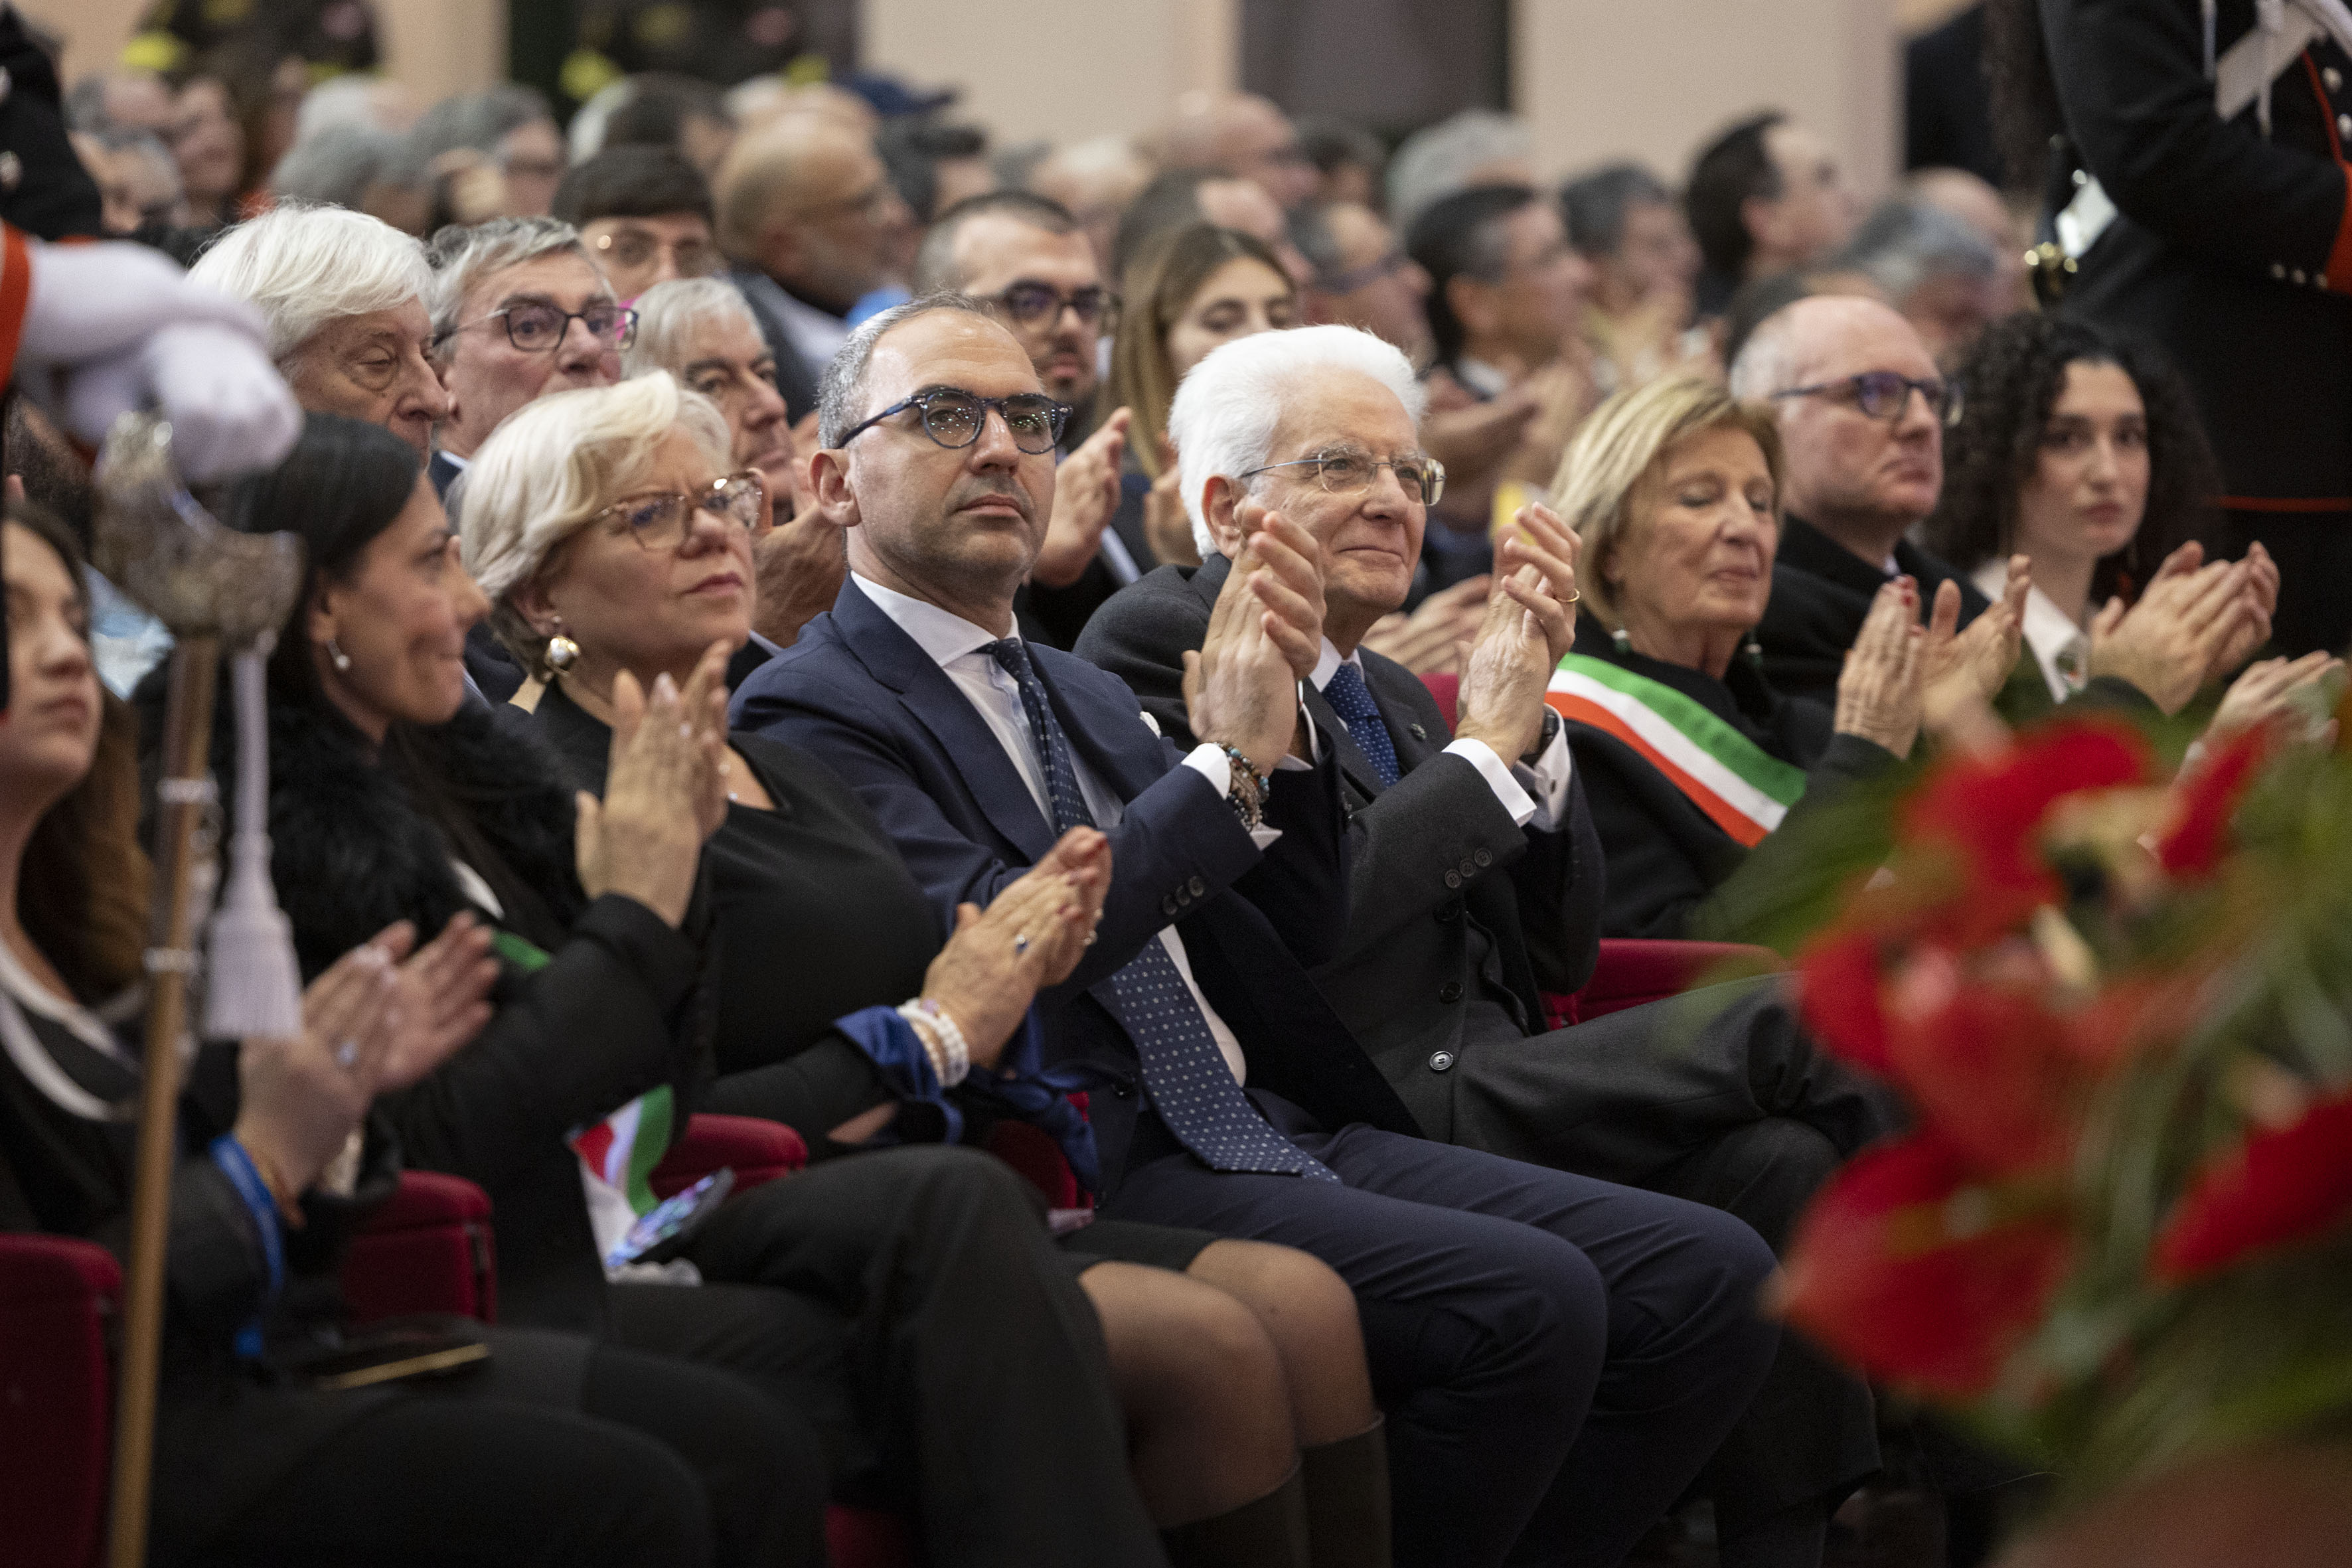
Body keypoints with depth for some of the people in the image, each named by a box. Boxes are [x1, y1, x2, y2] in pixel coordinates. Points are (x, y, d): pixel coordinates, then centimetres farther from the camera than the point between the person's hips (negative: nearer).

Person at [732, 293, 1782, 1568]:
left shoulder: (1083, 696, 24)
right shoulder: (810, 711, -3)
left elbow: (1301, 938, 20)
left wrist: (1278, 719, 4)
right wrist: (1226, 761, -14)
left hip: (1263, 1129, 9)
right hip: (1093, 1177, -9)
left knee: (1709, 1279, -7)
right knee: (1525, 1301, -28)